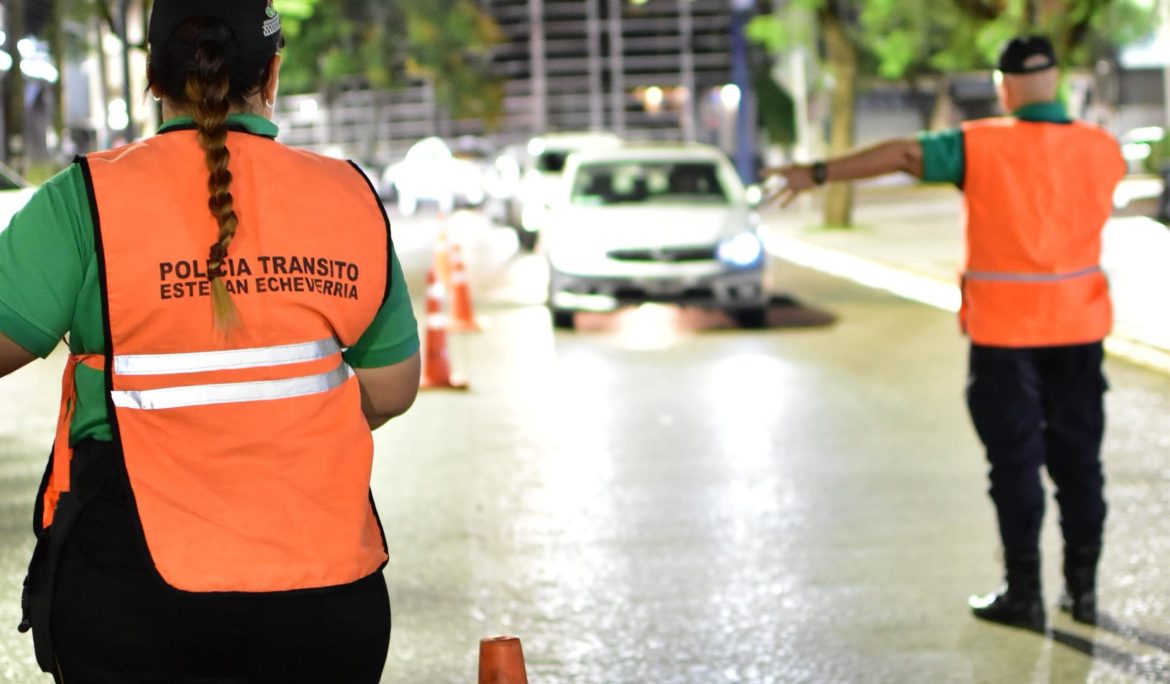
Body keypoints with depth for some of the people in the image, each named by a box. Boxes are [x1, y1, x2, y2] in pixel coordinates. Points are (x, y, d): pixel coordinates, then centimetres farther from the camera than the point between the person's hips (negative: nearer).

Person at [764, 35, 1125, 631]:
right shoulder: (1102, 149, -1)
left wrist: (818, 174, -7)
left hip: (1005, 330, -3)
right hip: (1078, 328, 3)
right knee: (1078, 455, 11)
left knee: (1016, 458, 4)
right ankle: (1082, 587, 17)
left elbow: (901, 154, -13)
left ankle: (1024, 593, 8)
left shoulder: (982, 146, -12)